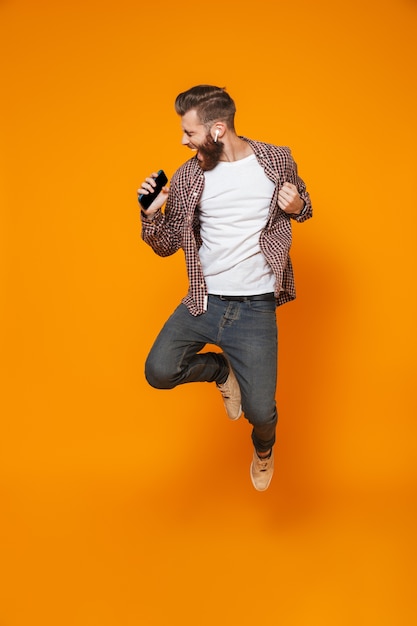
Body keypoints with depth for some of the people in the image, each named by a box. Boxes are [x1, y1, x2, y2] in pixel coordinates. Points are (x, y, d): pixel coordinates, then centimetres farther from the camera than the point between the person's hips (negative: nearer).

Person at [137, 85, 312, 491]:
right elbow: (165, 245, 7)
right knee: (159, 372, -15)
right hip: (204, 301, 2)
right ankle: (222, 369, 19)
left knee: (259, 412, -5)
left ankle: (263, 448, 36)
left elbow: (302, 205, 14)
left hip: (255, 307, -2)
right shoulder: (187, 176, -1)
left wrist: (298, 205, -11)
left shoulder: (277, 160, -4)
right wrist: (150, 214, -14)